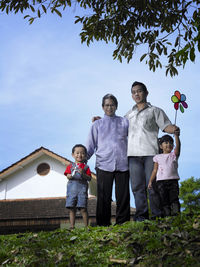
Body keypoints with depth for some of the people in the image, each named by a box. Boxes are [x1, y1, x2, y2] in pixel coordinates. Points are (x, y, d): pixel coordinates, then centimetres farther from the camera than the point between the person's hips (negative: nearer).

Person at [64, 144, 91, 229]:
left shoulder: (85, 167, 10)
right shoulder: (70, 166, 14)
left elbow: (89, 178, 3)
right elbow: (67, 175, 5)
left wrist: (83, 174, -14)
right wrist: (71, 176, -17)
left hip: (82, 188, -1)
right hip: (72, 189, 2)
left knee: (83, 208, -6)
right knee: (72, 208, 2)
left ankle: (86, 226, 2)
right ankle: (72, 226, 9)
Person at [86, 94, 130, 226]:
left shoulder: (125, 122, 16)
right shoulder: (97, 124, 15)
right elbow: (91, 146, 12)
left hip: (122, 164, 1)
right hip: (104, 164, -1)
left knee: (123, 195, 0)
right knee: (104, 196, -1)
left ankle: (122, 223, 9)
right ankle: (103, 224, 6)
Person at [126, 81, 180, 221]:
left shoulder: (155, 111, 13)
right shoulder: (129, 114, 24)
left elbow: (166, 126, 2)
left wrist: (174, 129, -20)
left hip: (150, 153, -3)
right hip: (134, 154, 3)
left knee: (152, 185, -7)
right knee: (138, 186, -1)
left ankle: (157, 215, 0)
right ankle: (141, 215, 3)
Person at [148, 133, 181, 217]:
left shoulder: (174, 154, 11)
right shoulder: (158, 157, 12)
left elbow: (178, 145, -7)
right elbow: (155, 170, 11)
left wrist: (176, 134, -20)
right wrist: (150, 181, 2)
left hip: (173, 181, 0)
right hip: (161, 182, 0)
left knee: (174, 199, -5)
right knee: (164, 201, -3)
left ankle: (176, 215, -6)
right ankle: (167, 216, -3)